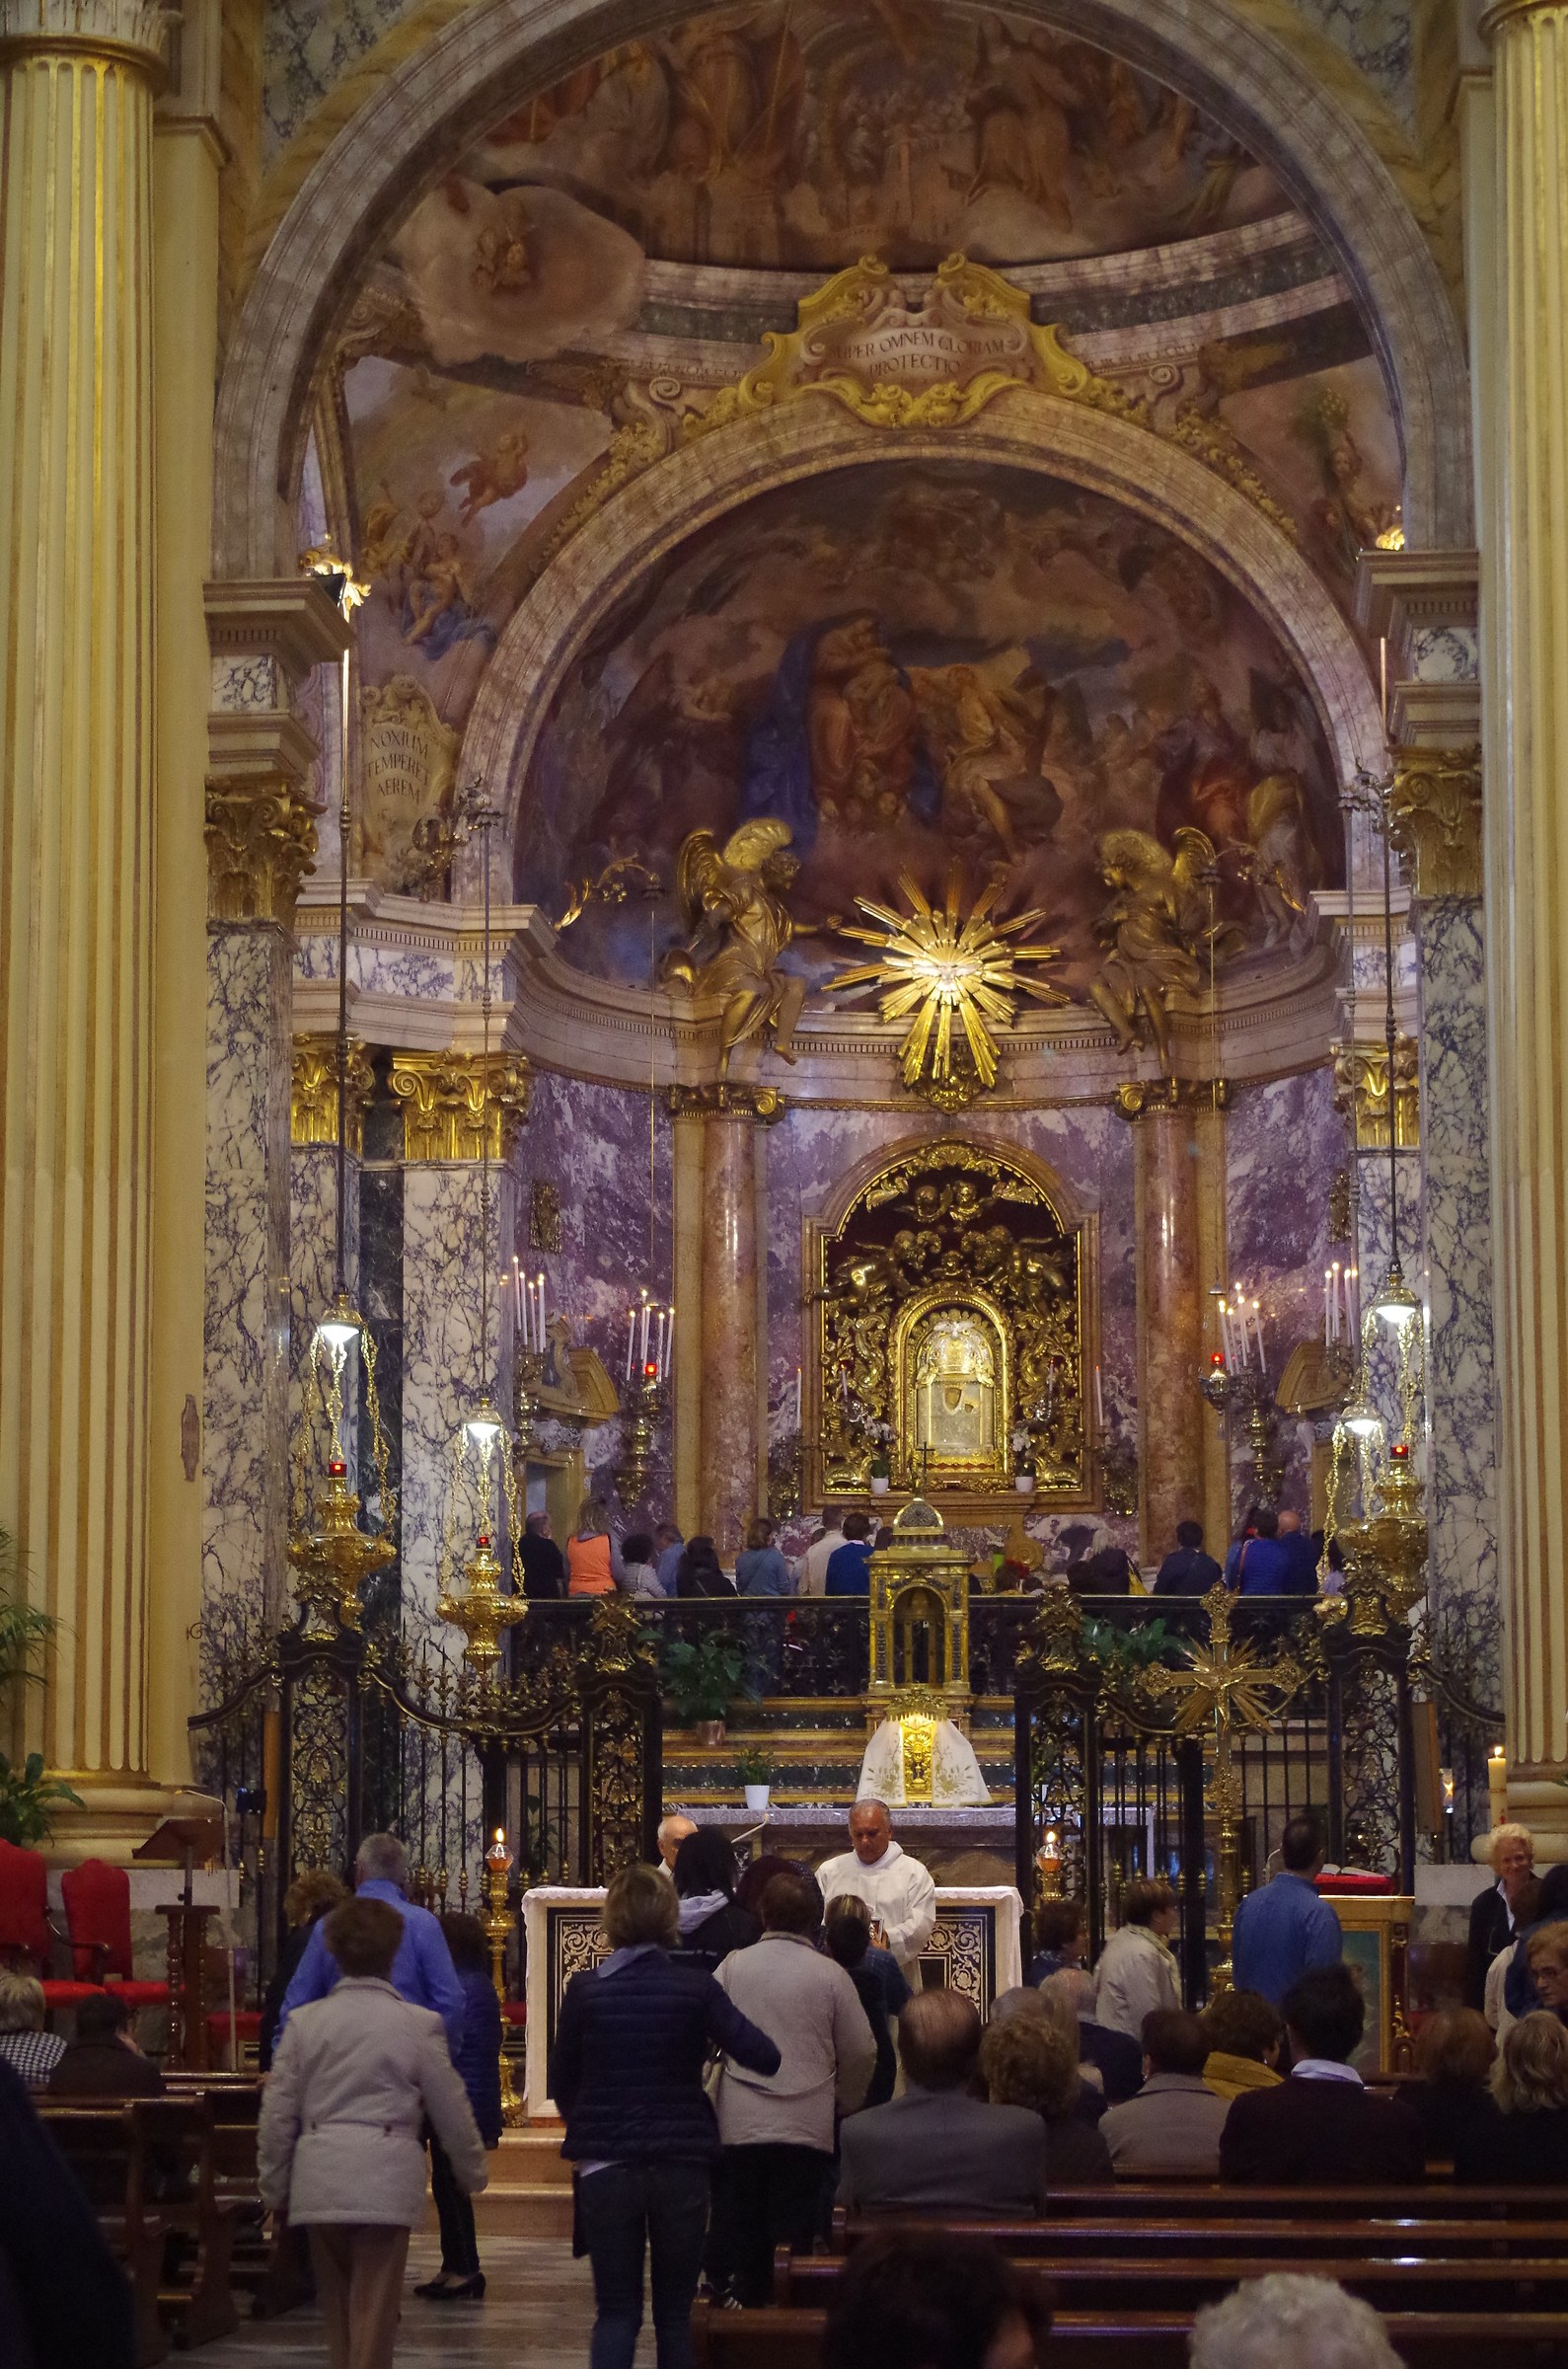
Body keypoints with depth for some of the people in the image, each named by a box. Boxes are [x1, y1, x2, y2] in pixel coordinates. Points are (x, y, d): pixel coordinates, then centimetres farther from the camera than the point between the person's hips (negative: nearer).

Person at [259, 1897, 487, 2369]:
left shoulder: (304, 2020, 3)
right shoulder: (418, 2024, -3)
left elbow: (277, 2113, 5)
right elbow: (451, 2109, 3)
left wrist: (273, 2185, 15)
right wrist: (472, 2171, 19)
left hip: (320, 2176, 3)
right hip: (385, 2176, -3)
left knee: (337, 2307, 17)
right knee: (375, 2308, 1)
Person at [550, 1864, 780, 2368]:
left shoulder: (585, 1990, -5)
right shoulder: (695, 1986, -7)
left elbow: (561, 2084, 5)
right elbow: (764, 2058, -11)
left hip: (606, 2165, 0)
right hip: (682, 2165, 0)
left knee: (616, 2312, 5)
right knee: (674, 2314, 11)